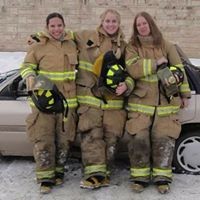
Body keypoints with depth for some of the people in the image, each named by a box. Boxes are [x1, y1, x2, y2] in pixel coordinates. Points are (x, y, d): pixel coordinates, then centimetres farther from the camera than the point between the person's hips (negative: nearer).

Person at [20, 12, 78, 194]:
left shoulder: (73, 44, 9)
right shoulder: (38, 46, 0)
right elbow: (27, 66, 3)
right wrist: (31, 78, -18)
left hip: (67, 101, 3)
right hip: (44, 99, -2)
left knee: (64, 140, 9)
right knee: (43, 140, -5)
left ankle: (58, 172, 27)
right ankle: (46, 178, 6)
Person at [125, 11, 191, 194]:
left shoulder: (166, 46, 7)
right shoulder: (132, 47, 4)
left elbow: (179, 69, 8)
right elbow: (133, 70, -12)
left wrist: (185, 95, 6)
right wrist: (156, 63, -14)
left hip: (165, 102, 1)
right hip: (140, 103, -1)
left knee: (164, 140, -2)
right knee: (139, 140, -6)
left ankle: (162, 177, 10)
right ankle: (140, 177, 8)